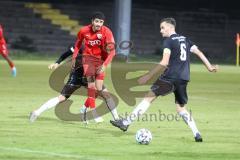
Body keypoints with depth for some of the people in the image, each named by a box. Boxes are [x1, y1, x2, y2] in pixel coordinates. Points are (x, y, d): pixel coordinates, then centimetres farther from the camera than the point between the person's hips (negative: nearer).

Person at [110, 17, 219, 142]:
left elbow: (164, 63, -14)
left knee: (149, 98, -3)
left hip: (170, 77, -6)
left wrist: (149, 76, -15)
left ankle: (126, 122, -7)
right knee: (181, 108, 15)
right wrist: (209, 67, 26)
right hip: (183, 79, 6)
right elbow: (199, 52, 18)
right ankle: (197, 134, 3)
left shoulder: (169, 41, -4)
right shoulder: (185, 40, 17)